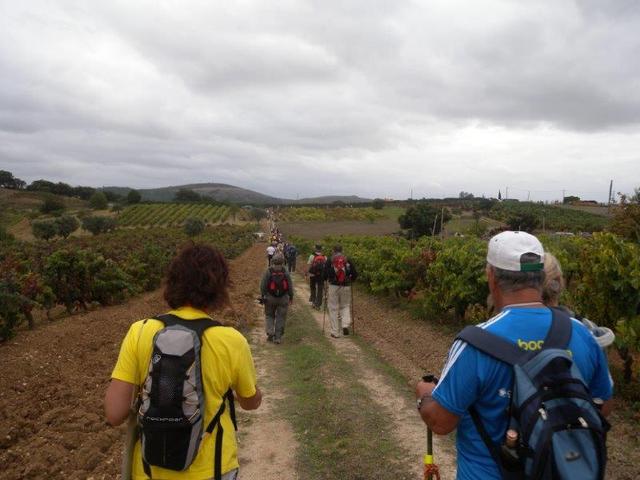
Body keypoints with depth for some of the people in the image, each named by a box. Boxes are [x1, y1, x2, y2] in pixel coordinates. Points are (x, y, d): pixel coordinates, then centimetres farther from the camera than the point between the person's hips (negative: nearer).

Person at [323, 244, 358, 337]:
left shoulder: (329, 260, 0)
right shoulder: (348, 260, 5)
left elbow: (325, 274, -3)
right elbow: (355, 274, 3)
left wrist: (327, 279, 19)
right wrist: (350, 280, 22)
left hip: (333, 286, -1)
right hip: (346, 287, 1)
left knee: (333, 309, 6)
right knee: (345, 306, 19)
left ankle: (335, 332, 8)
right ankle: (345, 325, -3)